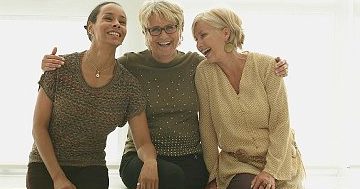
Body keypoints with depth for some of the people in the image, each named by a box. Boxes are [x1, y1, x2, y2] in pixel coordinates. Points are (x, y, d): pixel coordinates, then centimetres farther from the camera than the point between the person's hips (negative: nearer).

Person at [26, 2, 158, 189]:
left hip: (92, 170, 2)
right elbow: (39, 127, -6)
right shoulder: (60, 68, -11)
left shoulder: (129, 85, -7)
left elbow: (143, 142, -3)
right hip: (46, 165, -1)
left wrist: (150, 161, -27)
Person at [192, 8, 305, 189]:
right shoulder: (204, 72, -6)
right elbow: (207, 128, -2)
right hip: (236, 164, 0)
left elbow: (280, 122, -9)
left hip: (279, 160, 0)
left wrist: (271, 170, -15)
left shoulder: (266, 65, -10)